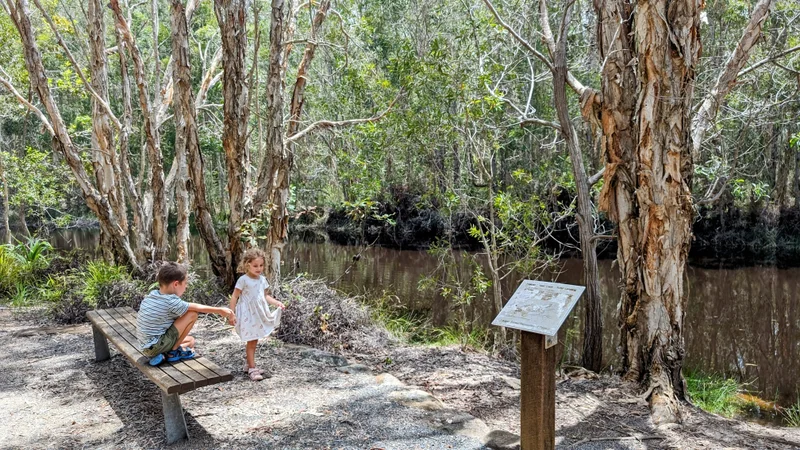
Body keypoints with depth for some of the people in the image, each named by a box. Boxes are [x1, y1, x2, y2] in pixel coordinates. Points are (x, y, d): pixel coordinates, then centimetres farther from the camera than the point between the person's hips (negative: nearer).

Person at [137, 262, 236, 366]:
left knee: (191, 340, 26)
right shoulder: (171, 302, -21)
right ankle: (173, 351, -1)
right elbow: (196, 308, -11)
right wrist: (220, 310, 1)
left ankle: (162, 355, 5)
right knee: (192, 314, -11)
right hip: (155, 347, -9)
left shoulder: (152, 294, 3)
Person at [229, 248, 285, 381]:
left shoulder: (262, 280, 6)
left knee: (254, 341, 15)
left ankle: (248, 364, 29)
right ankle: (252, 369, 5)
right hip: (248, 315, -6)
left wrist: (277, 303, 1)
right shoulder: (243, 280, -12)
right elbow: (234, 297, -10)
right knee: (251, 341, -2)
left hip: (259, 314, 6)